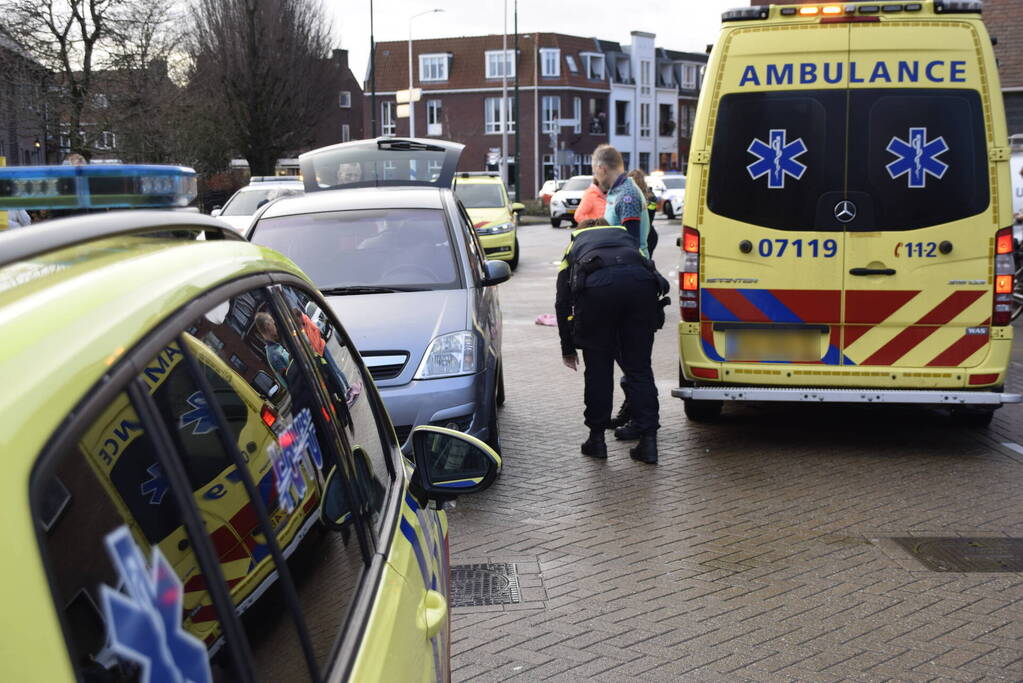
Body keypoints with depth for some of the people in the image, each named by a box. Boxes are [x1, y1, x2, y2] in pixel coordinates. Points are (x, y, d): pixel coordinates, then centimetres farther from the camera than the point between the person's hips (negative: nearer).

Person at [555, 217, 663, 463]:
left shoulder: (575, 243, 37)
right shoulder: (624, 235, 41)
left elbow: (562, 302, 32)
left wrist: (568, 349, 40)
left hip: (596, 286, -2)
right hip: (641, 282, 2)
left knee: (597, 368, 13)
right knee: (640, 368, 12)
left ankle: (597, 439, 21)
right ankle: (648, 441, 11)